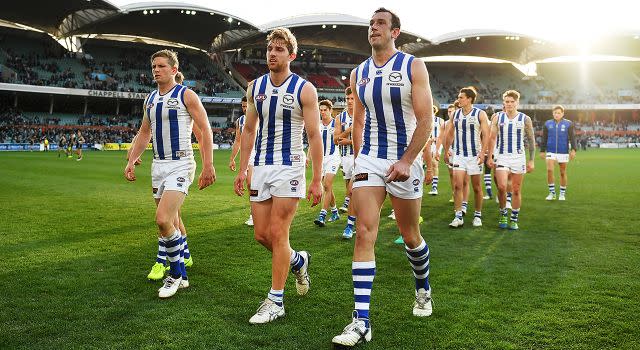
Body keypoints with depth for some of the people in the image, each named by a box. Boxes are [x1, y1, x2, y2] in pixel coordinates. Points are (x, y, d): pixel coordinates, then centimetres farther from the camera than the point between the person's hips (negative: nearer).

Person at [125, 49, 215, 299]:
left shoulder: (186, 95, -6)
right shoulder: (150, 99, 14)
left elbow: (205, 130, -8)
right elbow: (143, 133, 22)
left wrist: (208, 166, -14)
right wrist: (131, 161, 11)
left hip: (180, 165, -7)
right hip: (159, 166, 7)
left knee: (163, 220, -19)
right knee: (172, 222, 13)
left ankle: (176, 275, -2)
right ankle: (181, 266, 29)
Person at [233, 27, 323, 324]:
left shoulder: (304, 89, -7)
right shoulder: (255, 87, 8)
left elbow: (314, 136, -8)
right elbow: (249, 130, 14)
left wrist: (317, 180, -12)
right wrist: (242, 170, 11)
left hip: (289, 167, -6)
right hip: (261, 167, 6)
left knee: (277, 233, -6)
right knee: (261, 234, 8)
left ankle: (275, 301, 6)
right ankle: (298, 261, 36)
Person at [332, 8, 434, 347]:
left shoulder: (413, 66, -4)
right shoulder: (358, 74, 9)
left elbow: (425, 120, -10)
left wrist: (406, 161, -20)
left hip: (405, 161, -2)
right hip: (369, 161, 3)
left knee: (410, 235, 10)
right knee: (364, 233, -10)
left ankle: (423, 289, 40)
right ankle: (361, 321, -9)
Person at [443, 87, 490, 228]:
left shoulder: (480, 114, -4)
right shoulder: (455, 114, 7)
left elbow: (486, 135, -8)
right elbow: (450, 134, 15)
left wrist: (482, 152, -18)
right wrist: (446, 151, 12)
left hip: (475, 155, -3)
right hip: (459, 155, 3)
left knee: (476, 187, 6)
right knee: (457, 185, -8)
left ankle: (477, 215, 20)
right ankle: (458, 217, -4)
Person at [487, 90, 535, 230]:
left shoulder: (525, 119, 3)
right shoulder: (497, 118, 4)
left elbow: (531, 140, 6)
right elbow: (492, 138, 3)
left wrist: (531, 160, 2)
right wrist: (490, 157, -4)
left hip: (518, 157, 0)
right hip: (501, 157, 0)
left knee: (516, 191, 4)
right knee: (502, 187, -15)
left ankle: (514, 220, 16)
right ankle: (503, 215, 7)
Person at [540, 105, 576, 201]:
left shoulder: (568, 124, 0)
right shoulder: (548, 124, 5)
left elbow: (572, 138, -4)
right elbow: (544, 139, 11)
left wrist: (573, 149, -15)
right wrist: (542, 151, 10)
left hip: (563, 152, -1)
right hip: (551, 152, 1)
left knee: (562, 173, 7)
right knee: (549, 170, -14)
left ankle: (562, 193, 20)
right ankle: (552, 192, -3)